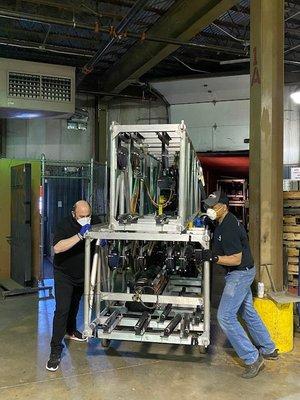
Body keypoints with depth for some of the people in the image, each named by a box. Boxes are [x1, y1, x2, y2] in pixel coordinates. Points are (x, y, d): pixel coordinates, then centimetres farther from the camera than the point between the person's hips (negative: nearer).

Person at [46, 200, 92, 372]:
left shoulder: (91, 225, -7)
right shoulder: (65, 226, -25)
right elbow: (57, 248, -41)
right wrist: (80, 235, -48)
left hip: (82, 274, 6)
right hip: (64, 275, -6)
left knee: (75, 304, 24)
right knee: (62, 309, -11)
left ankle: (71, 331, 47)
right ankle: (56, 351, -2)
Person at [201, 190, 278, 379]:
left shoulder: (228, 229, -25)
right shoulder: (228, 221, 7)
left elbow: (236, 259, -26)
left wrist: (213, 257, -32)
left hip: (240, 274, -10)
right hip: (244, 272, 10)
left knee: (225, 317, -7)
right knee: (248, 312, 22)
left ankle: (253, 359, 2)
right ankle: (269, 350, 38)